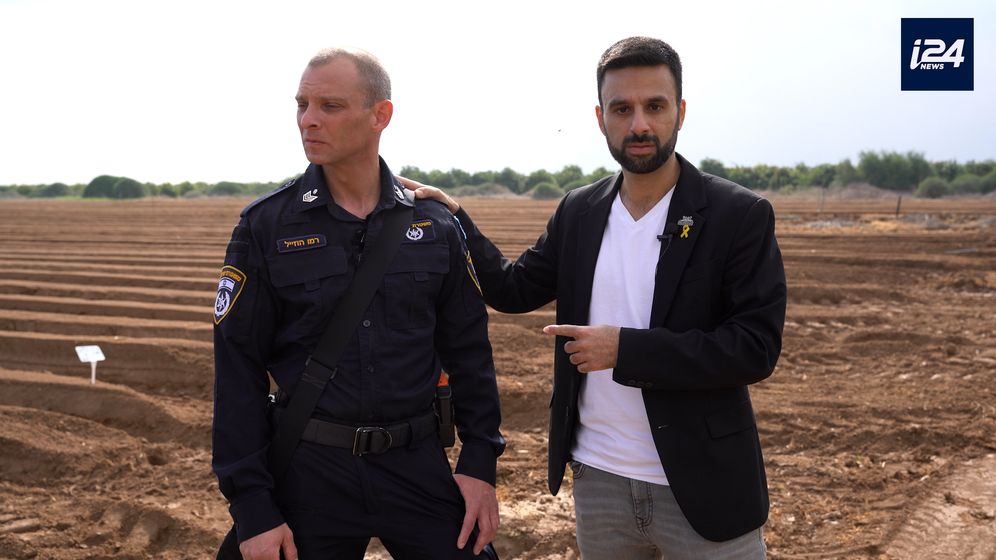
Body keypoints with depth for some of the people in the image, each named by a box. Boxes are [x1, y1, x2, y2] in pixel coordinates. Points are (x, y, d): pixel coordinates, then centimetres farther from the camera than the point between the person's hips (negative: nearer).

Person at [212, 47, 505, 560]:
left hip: (418, 465, 1)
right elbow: (239, 370, -5)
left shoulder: (435, 225, 1)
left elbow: (468, 350, 7)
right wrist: (253, 507, -8)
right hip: (312, 470, -1)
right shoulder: (265, 226, -4)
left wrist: (481, 461, 0)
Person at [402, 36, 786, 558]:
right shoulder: (578, 211, 4)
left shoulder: (741, 215, -9)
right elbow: (513, 290, 11)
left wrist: (624, 348, -20)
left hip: (701, 489, -4)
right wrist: (453, 219, 1)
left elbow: (756, 347, -15)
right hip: (598, 481, 4)